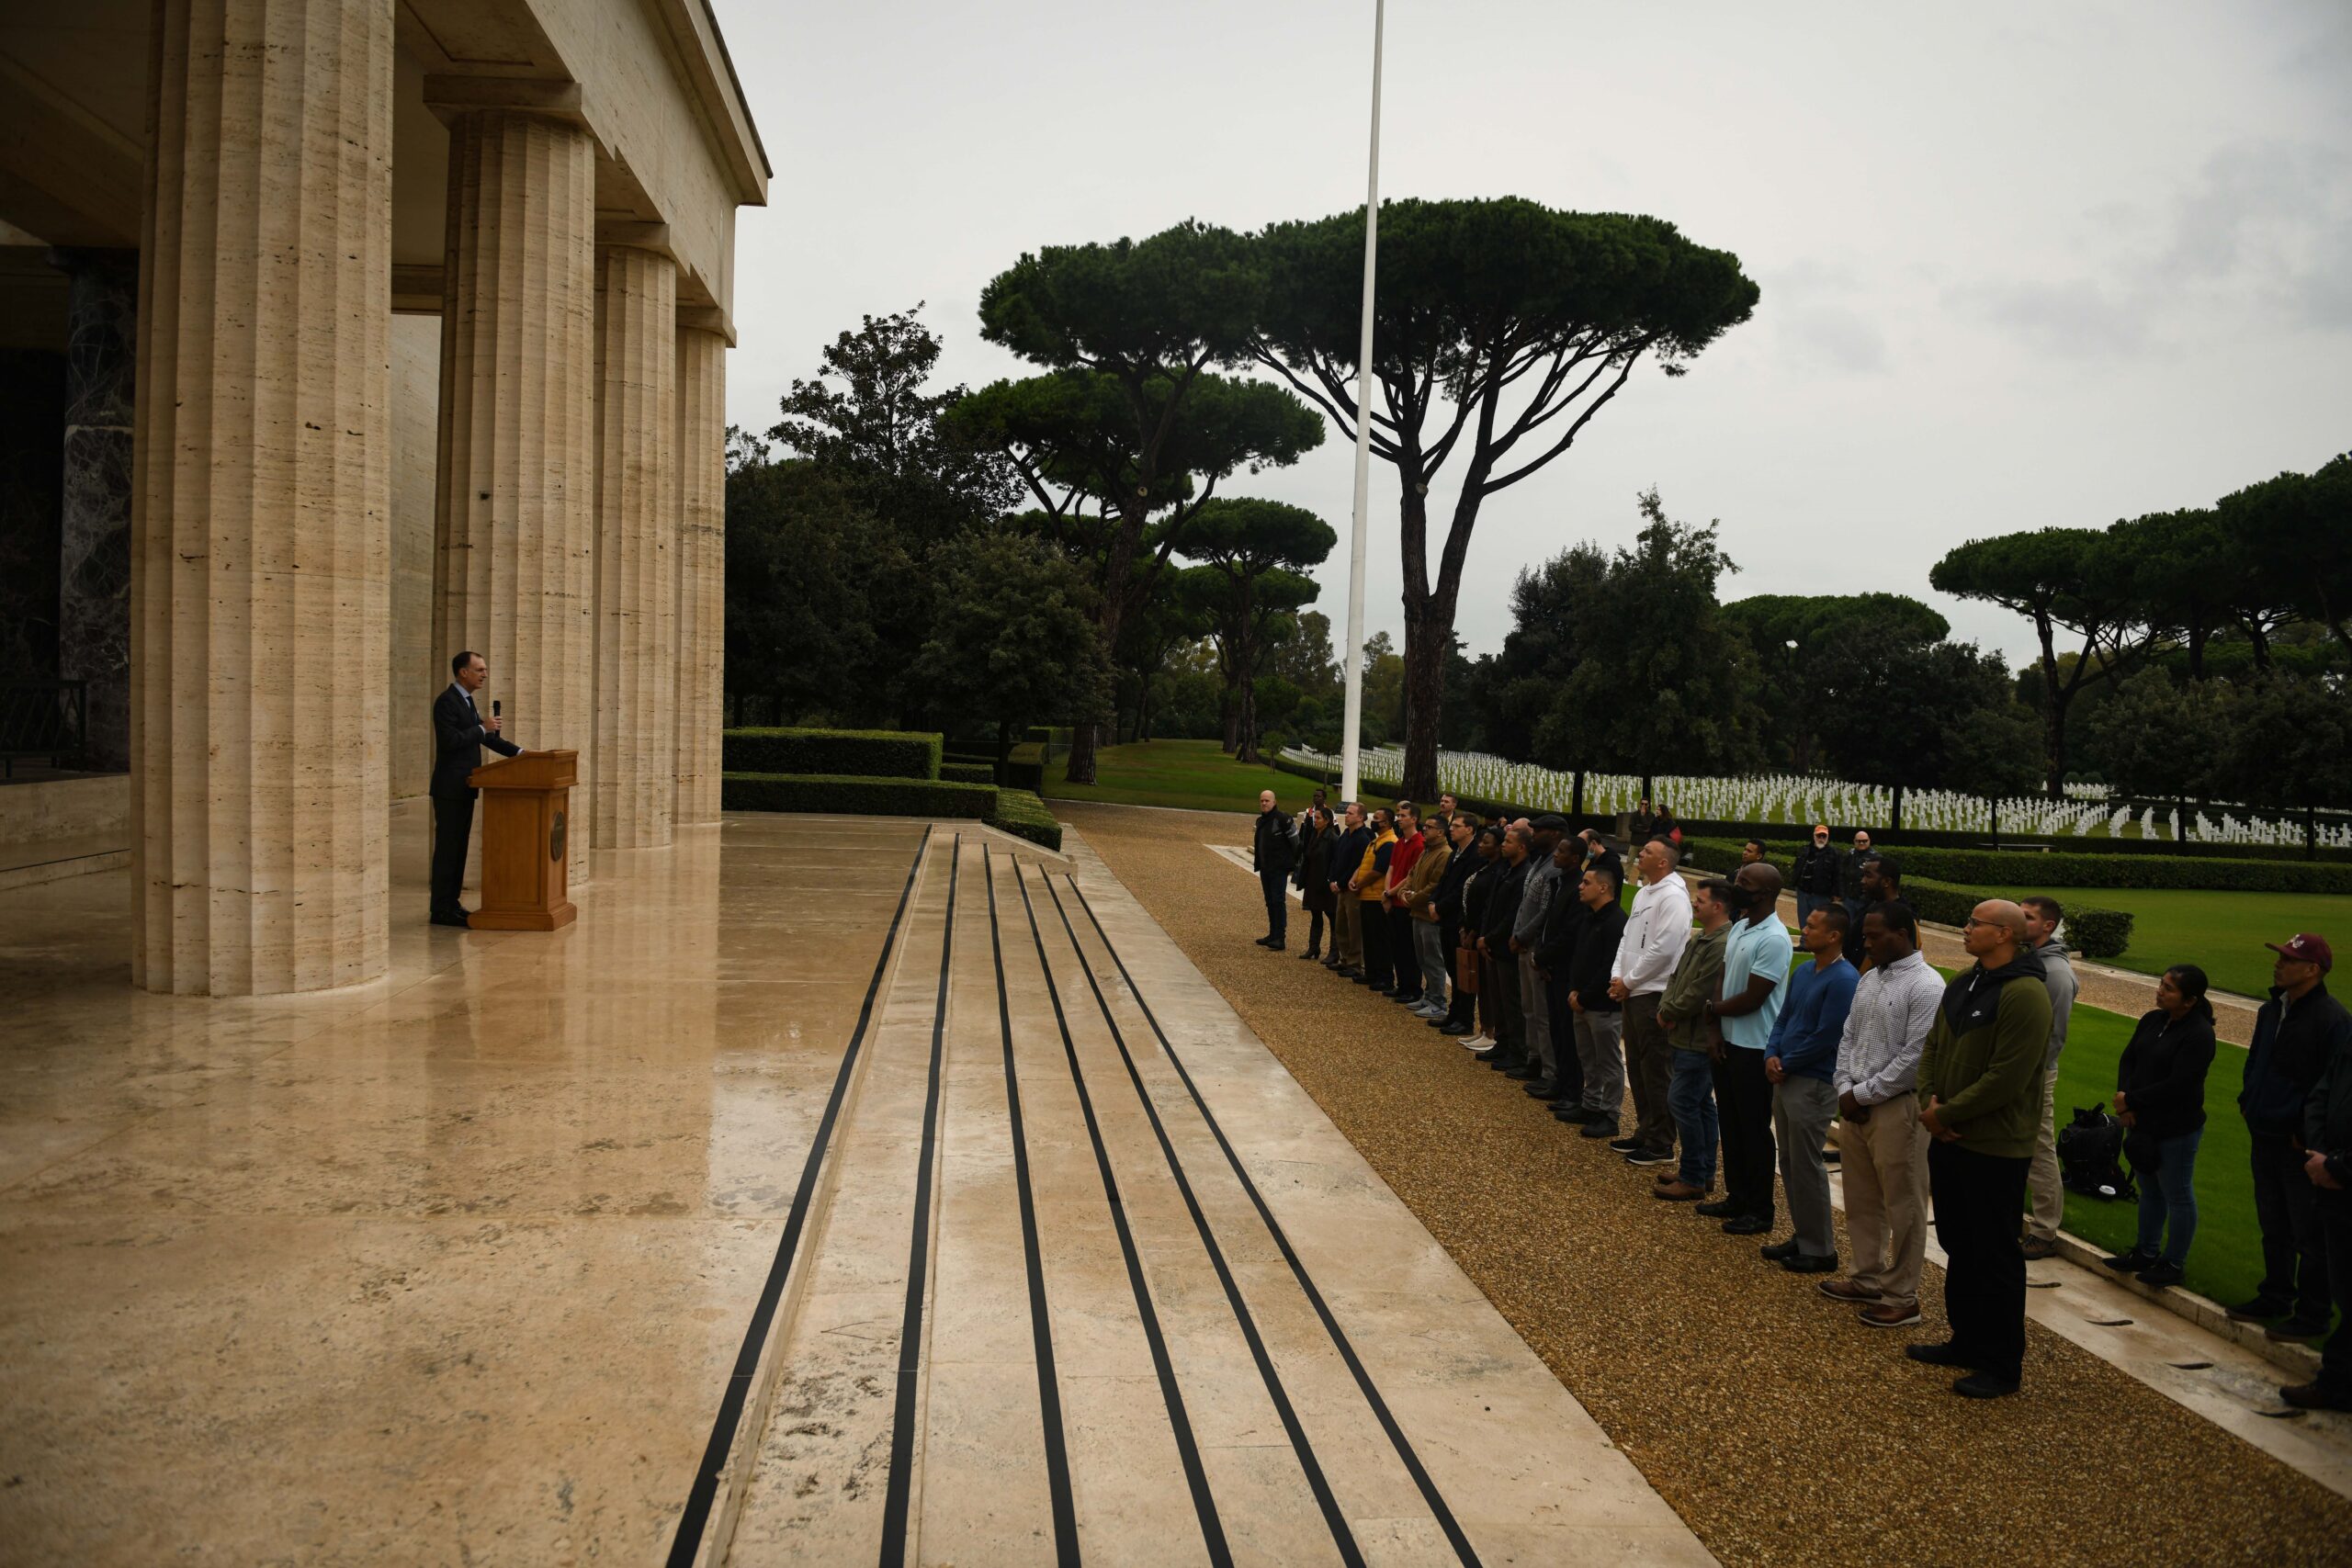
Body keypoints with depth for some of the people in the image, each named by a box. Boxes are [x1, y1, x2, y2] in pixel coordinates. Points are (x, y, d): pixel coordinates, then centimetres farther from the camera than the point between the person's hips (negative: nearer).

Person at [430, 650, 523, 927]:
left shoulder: (466, 701, 16)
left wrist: (517, 751, 10)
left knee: (459, 846, 12)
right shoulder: (446, 701, -13)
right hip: (450, 787, -9)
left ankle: (451, 903, 18)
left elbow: (484, 737, 20)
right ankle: (441, 910, -1)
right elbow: (450, 741, -23)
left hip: (464, 788, 9)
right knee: (447, 847, -5)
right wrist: (483, 728, -17)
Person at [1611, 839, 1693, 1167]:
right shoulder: (1643, 893, 15)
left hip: (1655, 994, -10)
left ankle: (1661, 1144, 7)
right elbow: (1627, 938, 17)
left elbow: (1663, 949, -21)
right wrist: (1618, 977, 3)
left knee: (1657, 1072, -2)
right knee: (1637, 1066, 17)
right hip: (1634, 992, 10)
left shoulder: (1672, 896, -16)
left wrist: (1629, 981, -13)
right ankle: (1644, 1132, 28)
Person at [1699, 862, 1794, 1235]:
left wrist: (1713, 1008, -5)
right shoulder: (1739, 927, 7)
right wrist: (1716, 1029, -2)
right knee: (1730, 1123, 17)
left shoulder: (1774, 939, -20)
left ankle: (1760, 1211, 15)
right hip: (1728, 1042, 8)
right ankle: (1736, 1197, 31)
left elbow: (1752, 998, -21)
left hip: (1754, 1049, -8)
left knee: (1754, 1130, 3)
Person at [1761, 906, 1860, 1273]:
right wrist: (1771, 1054, -2)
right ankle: (1803, 1236, 26)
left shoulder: (1843, 979, -18)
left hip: (1814, 1084, -9)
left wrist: (1786, 1064, -11)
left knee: (1806, 1167, -1)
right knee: (1789, 1163, 15)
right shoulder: (1803, 972, 10)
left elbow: (1826, 1037, -20)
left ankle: (1820, 1249, 10)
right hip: (1785, 1079, 9)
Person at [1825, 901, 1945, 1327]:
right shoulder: (1868, 980, 12)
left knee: (1902, 1207, 3)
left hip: (1897, 1108, -8)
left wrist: (1864, 1094, -13)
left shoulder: (1925, 986, -14)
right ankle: (1867, 1280, 31)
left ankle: (1901, 1298, 13)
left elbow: (1915, 1057, -18)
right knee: (1861, 1201, 17)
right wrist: (1845, 1088, 1)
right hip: (1854, 1104, 8)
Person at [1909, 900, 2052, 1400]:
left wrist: (1947, 1113, -17)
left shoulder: (2024, 995, -19)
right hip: (1949, 1139, 9)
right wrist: (1929, 1102, -3)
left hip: (1995, 1148, -9)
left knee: (1995, 1258, 2)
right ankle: (1967, 1342, 33)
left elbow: (2006, 1078, -23)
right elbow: (1933, 1046, 13)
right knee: (1959, 1248, 19)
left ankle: (2002, 1365, 14)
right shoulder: (1963, 983, 10)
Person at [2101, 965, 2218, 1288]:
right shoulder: (2152, 1019, 3)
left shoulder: (2199, 1034, -20)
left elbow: (2176, 1086, -23)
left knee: (2177, 1196, 7)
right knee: (2149, 1190, 19)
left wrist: (2131, 1100, -14)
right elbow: (2128, 1059, 6)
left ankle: (2173, 1263, 20)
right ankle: (2146, 1252, 33)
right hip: (2143, 1123, 8)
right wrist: (2124, 1102, -8)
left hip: (2176, 1130, -8)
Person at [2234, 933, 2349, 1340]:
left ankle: (2312, 1315, 12)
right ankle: (2275, 1296, 32)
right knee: (2273, 1226, 19)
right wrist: (2248, 1103, 11)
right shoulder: (2272, 1010, 9)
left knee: (2309, 1234, 2)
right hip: (2266, 1138, 8)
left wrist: (2307, 1133, -18)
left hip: (2301, 1145, -8)